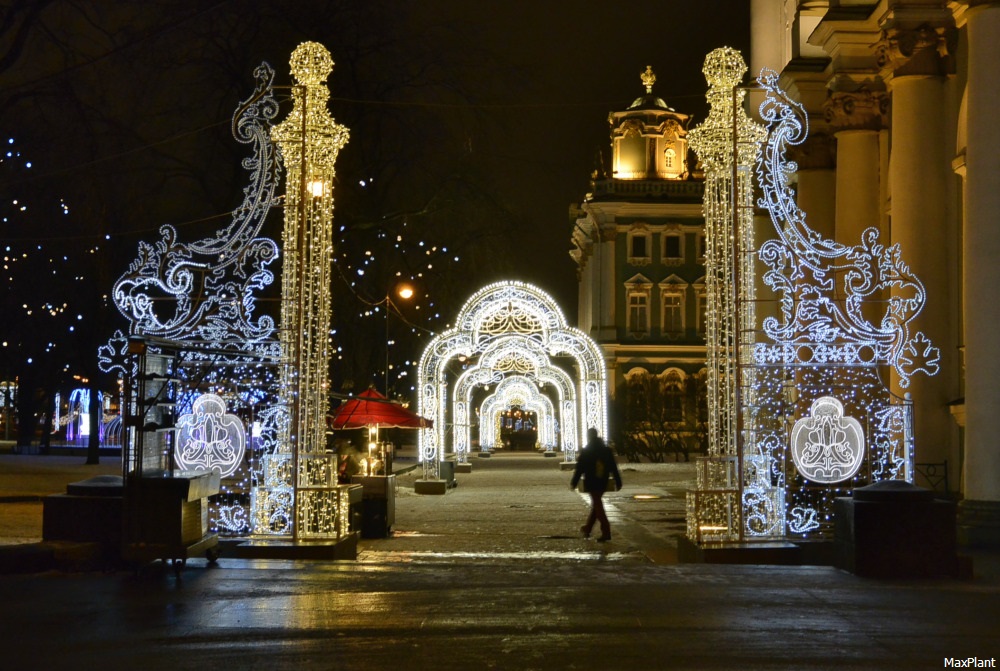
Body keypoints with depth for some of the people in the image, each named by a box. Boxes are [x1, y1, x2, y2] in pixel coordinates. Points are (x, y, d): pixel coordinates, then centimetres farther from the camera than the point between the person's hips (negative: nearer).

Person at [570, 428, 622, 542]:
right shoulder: (607, 450, 6)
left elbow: (579, 469, -9)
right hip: (602, 483, 5)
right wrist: (618, 482, 8)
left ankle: (606, 531, -15)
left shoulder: (585, 452, -8)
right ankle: (587, 529, 29)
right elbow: (613, 467, 5)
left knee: (597, 505, -5)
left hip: (591, 483, -5)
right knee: (596, 505, 18)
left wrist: (573, 482, -3)